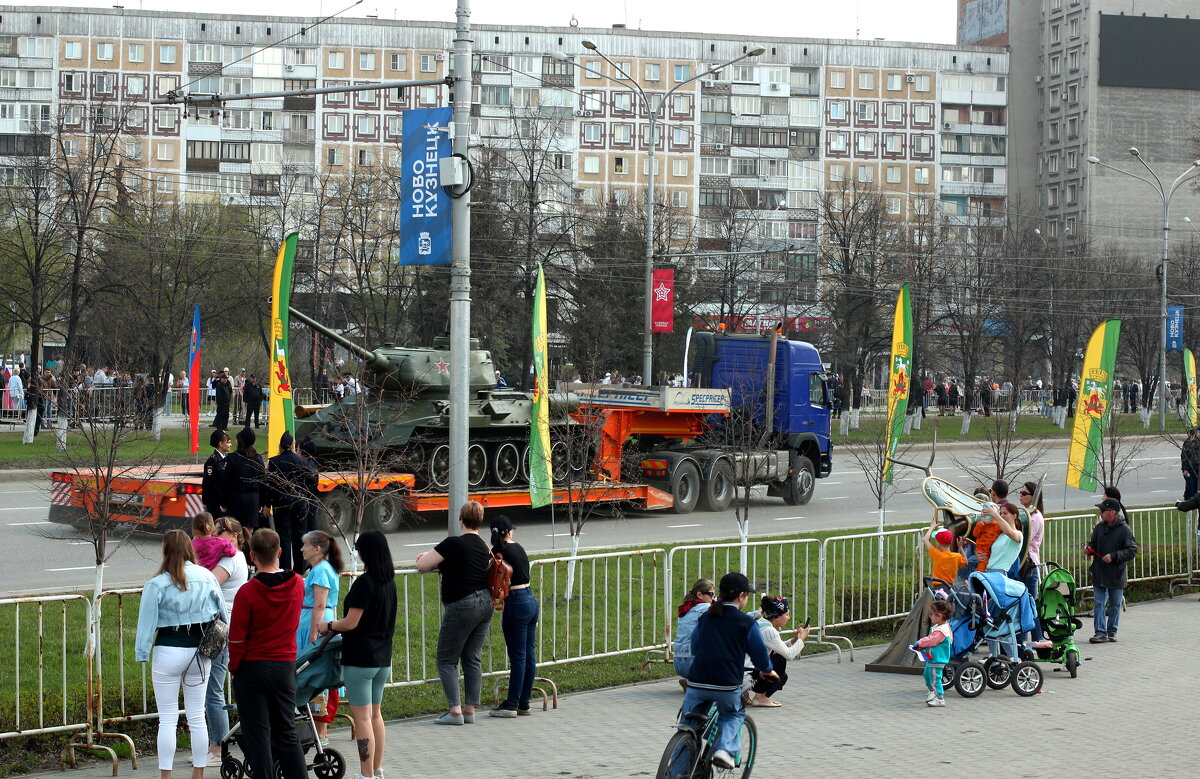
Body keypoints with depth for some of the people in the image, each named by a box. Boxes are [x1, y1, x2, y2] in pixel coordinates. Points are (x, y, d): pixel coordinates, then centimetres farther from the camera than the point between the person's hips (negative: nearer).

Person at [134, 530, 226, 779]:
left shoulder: (157, 585, -11)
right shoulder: (206, 577, -1)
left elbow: (147, 623, -8)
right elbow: (221, 611, 8)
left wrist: (141, 653, 0)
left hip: (168, 651, -4)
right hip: (199, 651, 4)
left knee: (168, 718, 2)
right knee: (197, 716, 12)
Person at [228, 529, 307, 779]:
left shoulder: (247, 592, -16)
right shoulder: (298, 585, -2)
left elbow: (237, 639, -11)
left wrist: (234, 667, 3)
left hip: (252, 668, -4)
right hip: (285, 667, 4)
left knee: (257, 735, 2)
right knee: (286, 733, 12)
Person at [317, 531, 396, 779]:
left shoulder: (364, 583, -18)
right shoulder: (389, 581, 7)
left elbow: (351, 623, -18)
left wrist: (328, 626, 1)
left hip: (360, 657, -8)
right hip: (383, 656, 8)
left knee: (362, 718, -4)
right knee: (375, 714, 18)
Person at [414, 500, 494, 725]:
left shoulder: (453, 544, -13)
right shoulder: (483, 547, 9)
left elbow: (422, 565, -8)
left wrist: (426, 556, 12)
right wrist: (440, 558, 24)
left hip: (462, 606, -7)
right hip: (485, 603, 7)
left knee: (446, 660, 2)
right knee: (472, 658, 12)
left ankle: (455, 711, -4)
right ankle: (470, 710, 12)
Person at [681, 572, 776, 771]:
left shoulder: (704, 618, 13)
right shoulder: (746, 622, 0)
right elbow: (759, 652, 5)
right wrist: (767, 670, 27)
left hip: (696, 685, 2)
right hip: (727, 687, -2)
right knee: (734, 715, 28)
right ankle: (726, 750, 4)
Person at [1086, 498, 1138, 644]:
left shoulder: (1124, 529, -11)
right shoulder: (1099, 527, 5)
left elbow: (1132, 550, -12)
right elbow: (1093, 543, 18)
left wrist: (1113, 556, -20)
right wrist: (1089, 548, -5)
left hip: (1116, 575, -4)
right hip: (1099, 574, 4)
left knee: (1115, 605, 9)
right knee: (1099, 603, 0)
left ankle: (1112, 631, 20)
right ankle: (1101, 632, 1)